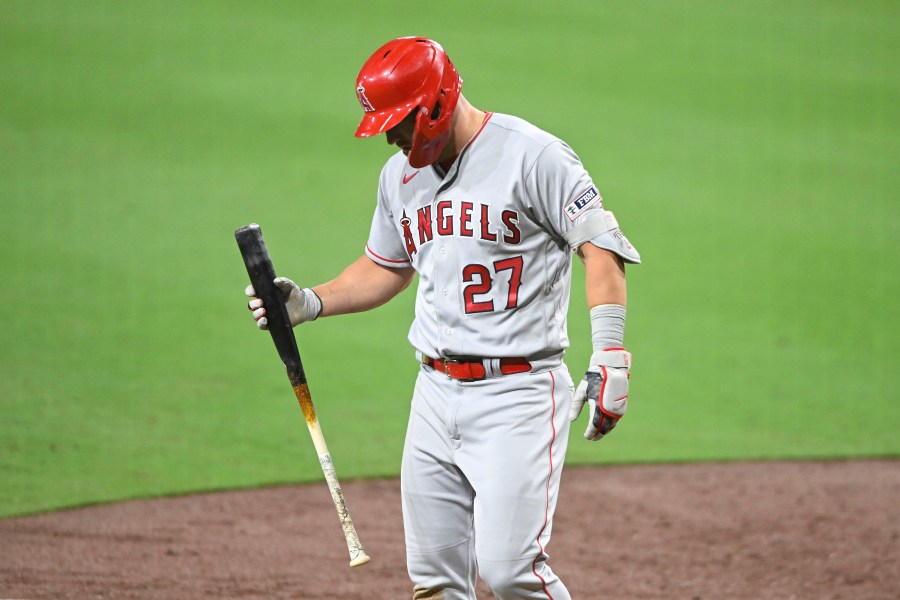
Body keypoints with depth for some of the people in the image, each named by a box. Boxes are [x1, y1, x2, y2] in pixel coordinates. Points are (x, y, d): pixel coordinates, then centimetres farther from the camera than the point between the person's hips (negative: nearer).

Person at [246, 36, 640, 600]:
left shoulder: (532, 156, -10)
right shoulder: (400, 175, 13)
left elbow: (602, 247, -13)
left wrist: (610, 355, -23)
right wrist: (311, 303, 13)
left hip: (517, 394, -7)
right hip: (435, 394, 7)